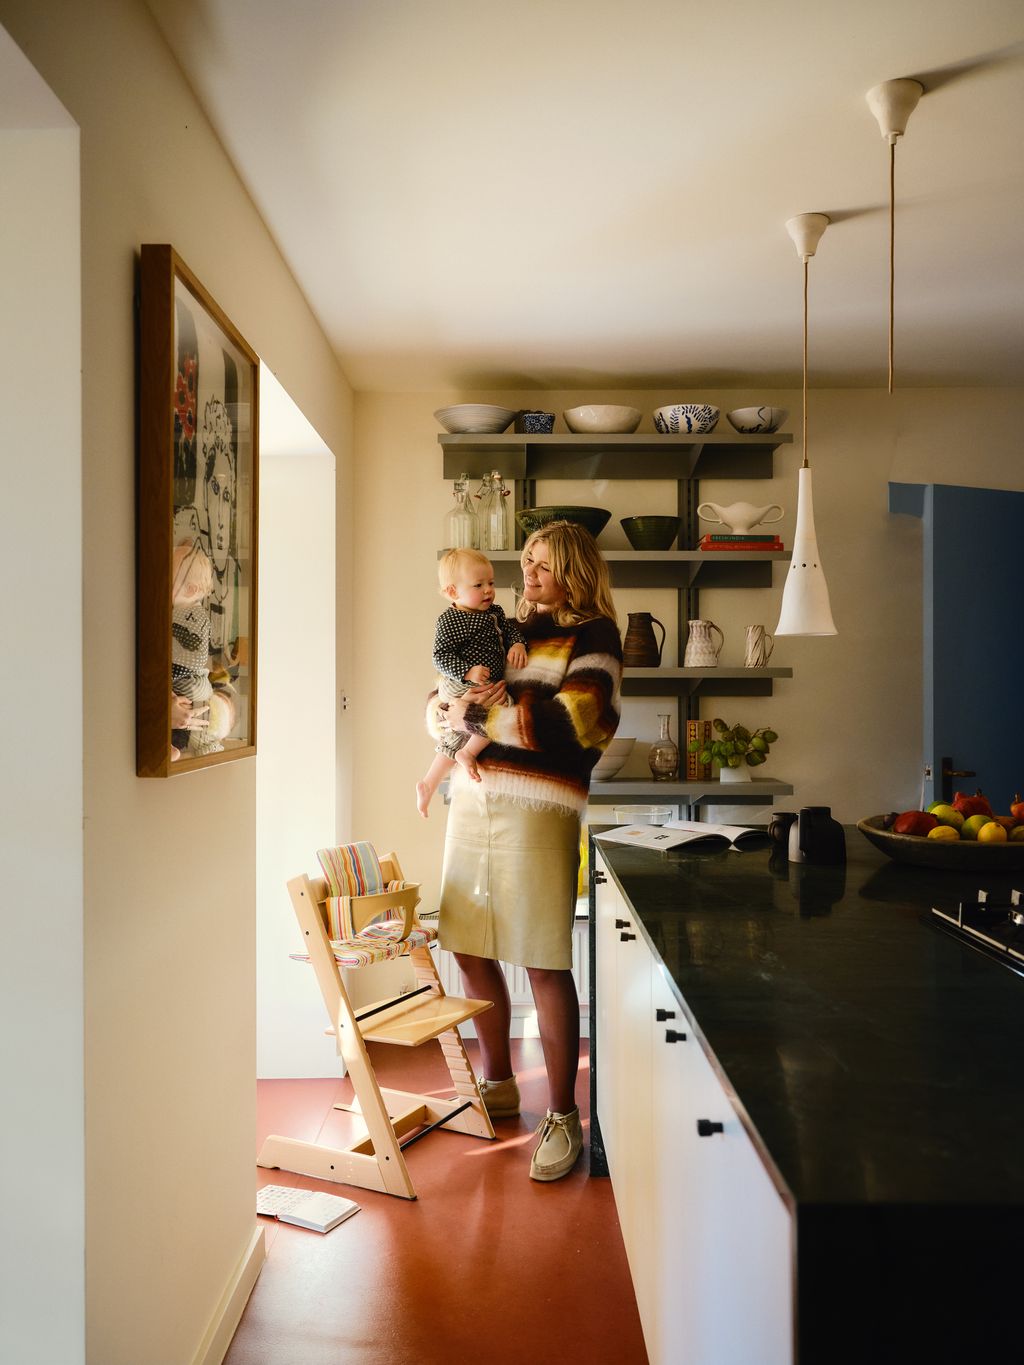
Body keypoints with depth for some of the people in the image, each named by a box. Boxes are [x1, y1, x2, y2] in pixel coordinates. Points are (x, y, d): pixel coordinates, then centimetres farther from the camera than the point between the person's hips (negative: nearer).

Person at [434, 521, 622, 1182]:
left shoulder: (593, 635, 0)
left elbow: (569, 722, -15)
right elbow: (443, 704, 22)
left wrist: (481, 714, -9)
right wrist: (451, 710, -1)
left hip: (538, 807, -7)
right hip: (474, 799, 7)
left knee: (546, 965, -5)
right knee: (471, 949, 11)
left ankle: (564, 1116, 10)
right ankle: (498, 1084, 31)